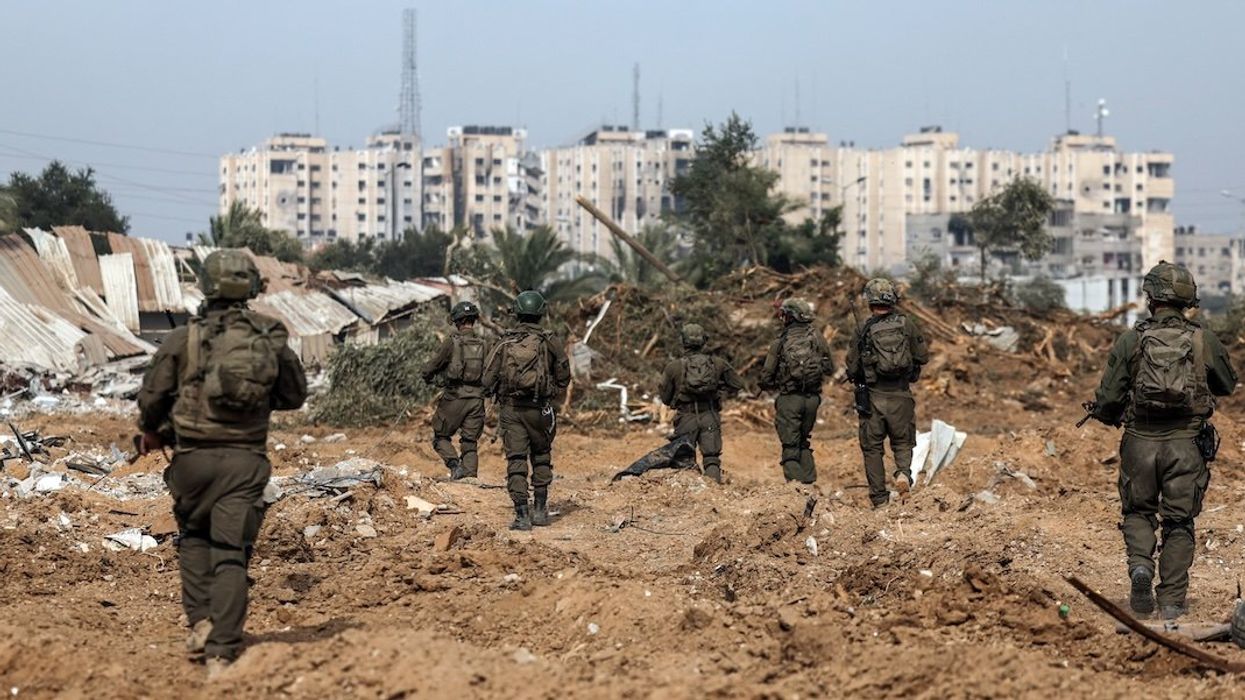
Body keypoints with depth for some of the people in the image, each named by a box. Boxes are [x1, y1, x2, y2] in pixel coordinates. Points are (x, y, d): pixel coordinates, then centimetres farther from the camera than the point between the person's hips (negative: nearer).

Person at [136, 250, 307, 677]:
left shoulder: (184, 338, -3)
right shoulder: (271, 338, 3)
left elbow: (152, 397, 1)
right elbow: (295, 396, 14)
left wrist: (151, 433, 21)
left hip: (195, 456, 0)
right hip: (246, 459, 1)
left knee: (195, 537, 24)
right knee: (232, 554, 2)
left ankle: (201, 622, 12)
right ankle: (222, 654, -6)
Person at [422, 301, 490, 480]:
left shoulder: (452, 341, -7)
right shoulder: (484, 344, 5)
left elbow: (430, 368, 0)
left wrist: (429, 378, 21)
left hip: (454, 397, -4)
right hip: (477, 399, 4)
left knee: (441, 437, 12)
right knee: (470, 444, 9)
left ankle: (454, 464, -10)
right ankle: (470, 477, -2)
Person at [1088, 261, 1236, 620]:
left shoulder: (1130, 340, -4)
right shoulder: (1205, 340, 0)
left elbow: (1108, 399, -3)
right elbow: (1227, 385, 18)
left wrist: (1106, 413, 19)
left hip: (1140, 441, 0)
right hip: (1187, 443, 0)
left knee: (1138, 511, 18)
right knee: (1179, 522, 9)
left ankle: (1140, 565, -8)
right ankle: (1172, 601, 8)